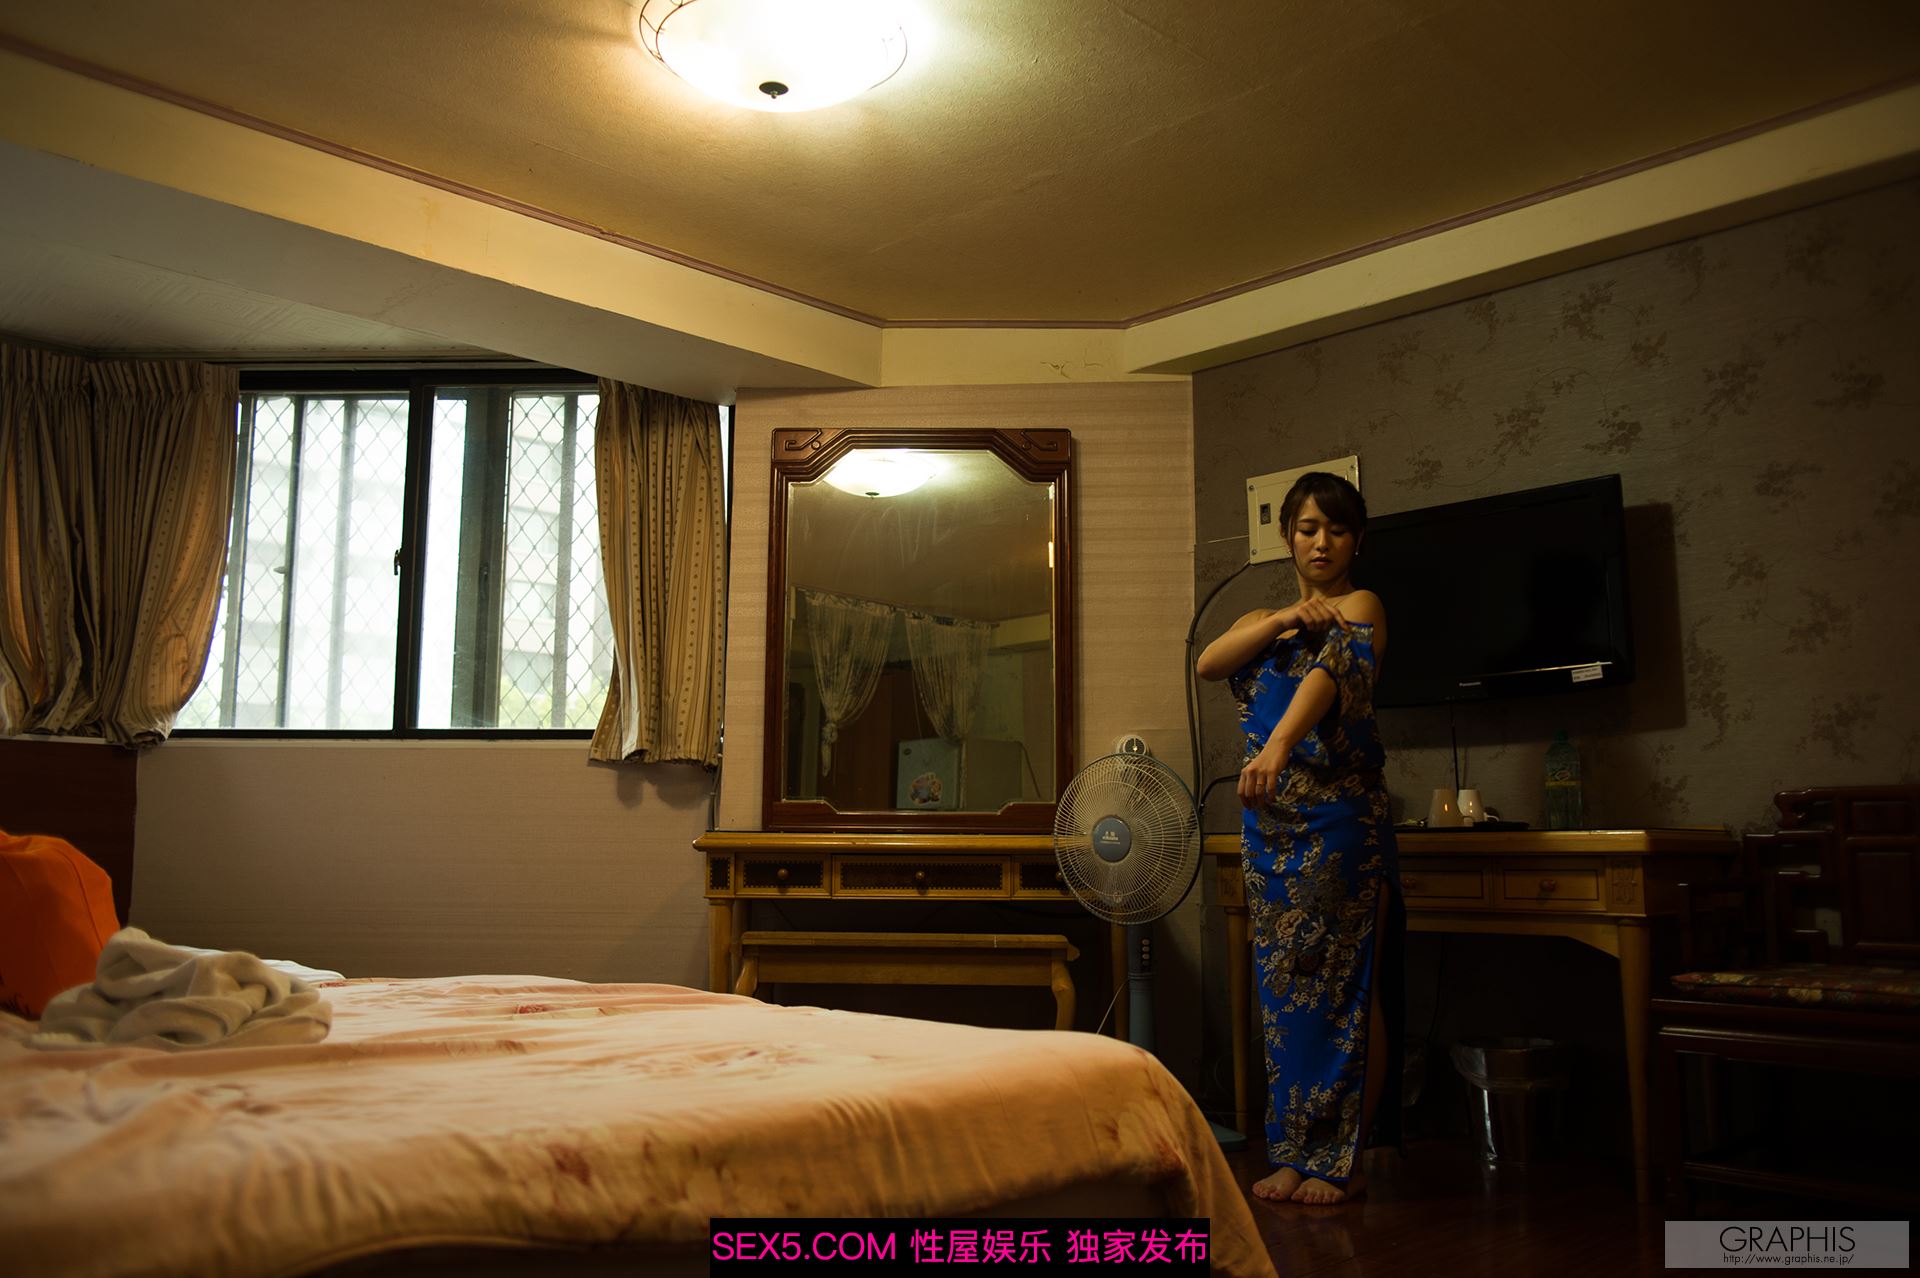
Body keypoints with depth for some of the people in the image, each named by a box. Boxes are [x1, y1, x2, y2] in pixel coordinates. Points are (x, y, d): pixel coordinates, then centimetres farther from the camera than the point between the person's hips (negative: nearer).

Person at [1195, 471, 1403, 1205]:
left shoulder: (1360, 608, -2)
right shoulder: (1262, 619, 18)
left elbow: (1332, 671, -23)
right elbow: (1207, 664, -2)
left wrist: (1279, 745, -40)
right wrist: (1286, 618, -14)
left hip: (1338, 817, -6)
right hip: (1269, 822, 6)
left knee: (1345, 983, -2)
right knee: (1283, 985, 9)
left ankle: (1343, 1160, 7)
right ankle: (1296, 1154, 18)